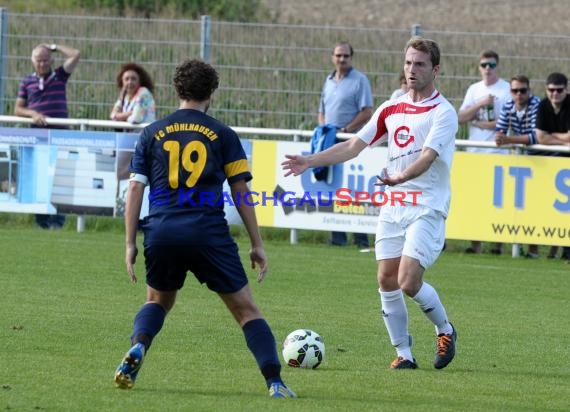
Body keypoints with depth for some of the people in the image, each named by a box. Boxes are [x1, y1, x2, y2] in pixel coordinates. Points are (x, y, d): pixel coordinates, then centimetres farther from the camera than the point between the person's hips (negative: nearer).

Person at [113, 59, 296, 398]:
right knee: (246, 309, 6)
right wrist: (257, 245, 9)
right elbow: (241, 192, 5)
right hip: (209, 235, -2)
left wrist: (131, 243, 12)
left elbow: (135, 189, 7)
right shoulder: (223, 135, 6)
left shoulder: (152, 134, 11)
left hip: (162, 233, 2)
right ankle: (275, 381, -6)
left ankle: (138, 347, -1)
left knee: (158, 301, 27)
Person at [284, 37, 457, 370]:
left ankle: (445, 330, 11)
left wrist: (402, 176, -42)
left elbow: (428, 157, -23)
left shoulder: (443, 112, -8)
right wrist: (310, 161, 7)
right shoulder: (391, 109, 11)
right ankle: (404, 353, 10)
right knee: (387, 280, -1)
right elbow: (354, 146, 14)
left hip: (428, 208, -6)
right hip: (394, 206, 6)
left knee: (408, 282, -15)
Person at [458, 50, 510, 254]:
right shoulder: (474, 90, 14)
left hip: (498, 152, -4)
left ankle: (499, 243, -2)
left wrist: (480, 123, -5)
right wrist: (480, 104, -10)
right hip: (474, 151, 4)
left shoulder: (507, 89, -1)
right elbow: (461, 118, 5)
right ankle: (476, 242, 8)